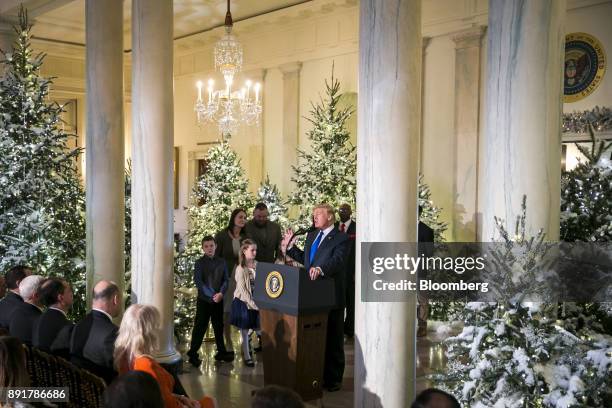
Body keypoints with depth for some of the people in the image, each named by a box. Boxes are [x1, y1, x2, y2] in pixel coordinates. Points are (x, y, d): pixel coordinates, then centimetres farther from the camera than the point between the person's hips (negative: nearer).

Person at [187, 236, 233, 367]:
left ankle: (221, 351, 23)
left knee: (219, 326, 12)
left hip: (219, 299, 3)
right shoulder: (199, 263, -3)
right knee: (200, 327, -2)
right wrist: (212, 295, -17)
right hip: (204, 300, -3)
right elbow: (198, 282, -11)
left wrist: (221, 293, -14)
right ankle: (192, 354, 5)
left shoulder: (221, 262, 6)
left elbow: (225, 280, 4)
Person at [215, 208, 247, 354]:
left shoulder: (246, 237, 5)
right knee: (226, 311, 4)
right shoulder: (222, 236, -5)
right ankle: (228, 342, 17)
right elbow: (215, 258, -4)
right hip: (226, 277, -2)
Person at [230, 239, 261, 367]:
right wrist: (252, 304, -16)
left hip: (256, 302, 4)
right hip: (244, 303, -4)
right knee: (244, 331, 6)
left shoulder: (257, 265, 1)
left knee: (259, 329, 5)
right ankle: (246, 357, 15)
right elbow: (242, 290, -14)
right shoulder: (241, 269, -12)